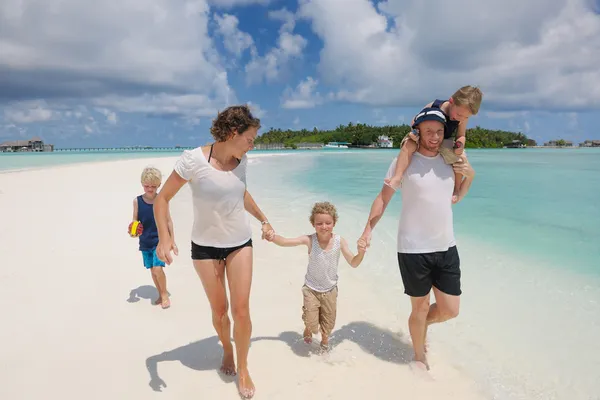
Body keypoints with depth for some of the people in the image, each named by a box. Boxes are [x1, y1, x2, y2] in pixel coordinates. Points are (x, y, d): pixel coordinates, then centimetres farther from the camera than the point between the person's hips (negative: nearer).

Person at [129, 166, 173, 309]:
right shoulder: (137, 201, -5)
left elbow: (168, 220, 0)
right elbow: (135, 220, 4)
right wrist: (132, 231, -18)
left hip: (160, 240, -3)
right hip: (145, 242, 3)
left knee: (158, 268, -14)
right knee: (152, 270, 12)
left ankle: (165, 294, 8)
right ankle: (161, 295, 30)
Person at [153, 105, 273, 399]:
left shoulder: (241, 161, -5)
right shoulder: (193, 160, -20)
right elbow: (162, 199, -12)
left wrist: (263, 220, 23)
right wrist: (164, 237, -25)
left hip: (240, 242, 3)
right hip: (205, 245, -2)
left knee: (241, 310, -1)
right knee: (219, 310, 10)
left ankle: (243, 368, 22)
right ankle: (227, 350, 41)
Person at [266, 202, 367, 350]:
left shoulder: (339, 241, -17)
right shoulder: (310, 240, -21)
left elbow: (353, 263, -11)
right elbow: (285, 241, -29)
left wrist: (361, 253, -31)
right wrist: (273, 237, -50)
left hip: (330, 289, 2)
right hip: (311, 289, -2)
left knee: (328, 324, 17)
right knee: (311, 322, -5)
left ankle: (325, 339, 52)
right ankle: (308, 329, 35)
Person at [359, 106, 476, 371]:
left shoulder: (449, 160, 6)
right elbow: (383, 198, -4)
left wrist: (470, 175, 1)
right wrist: (368, 230, -14)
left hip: (446, 248, 5)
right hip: (413, 250, -4)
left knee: (450, 310, 9)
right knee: (420, 308, 10)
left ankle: (421, 325, 42)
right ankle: (420, 358, 35)